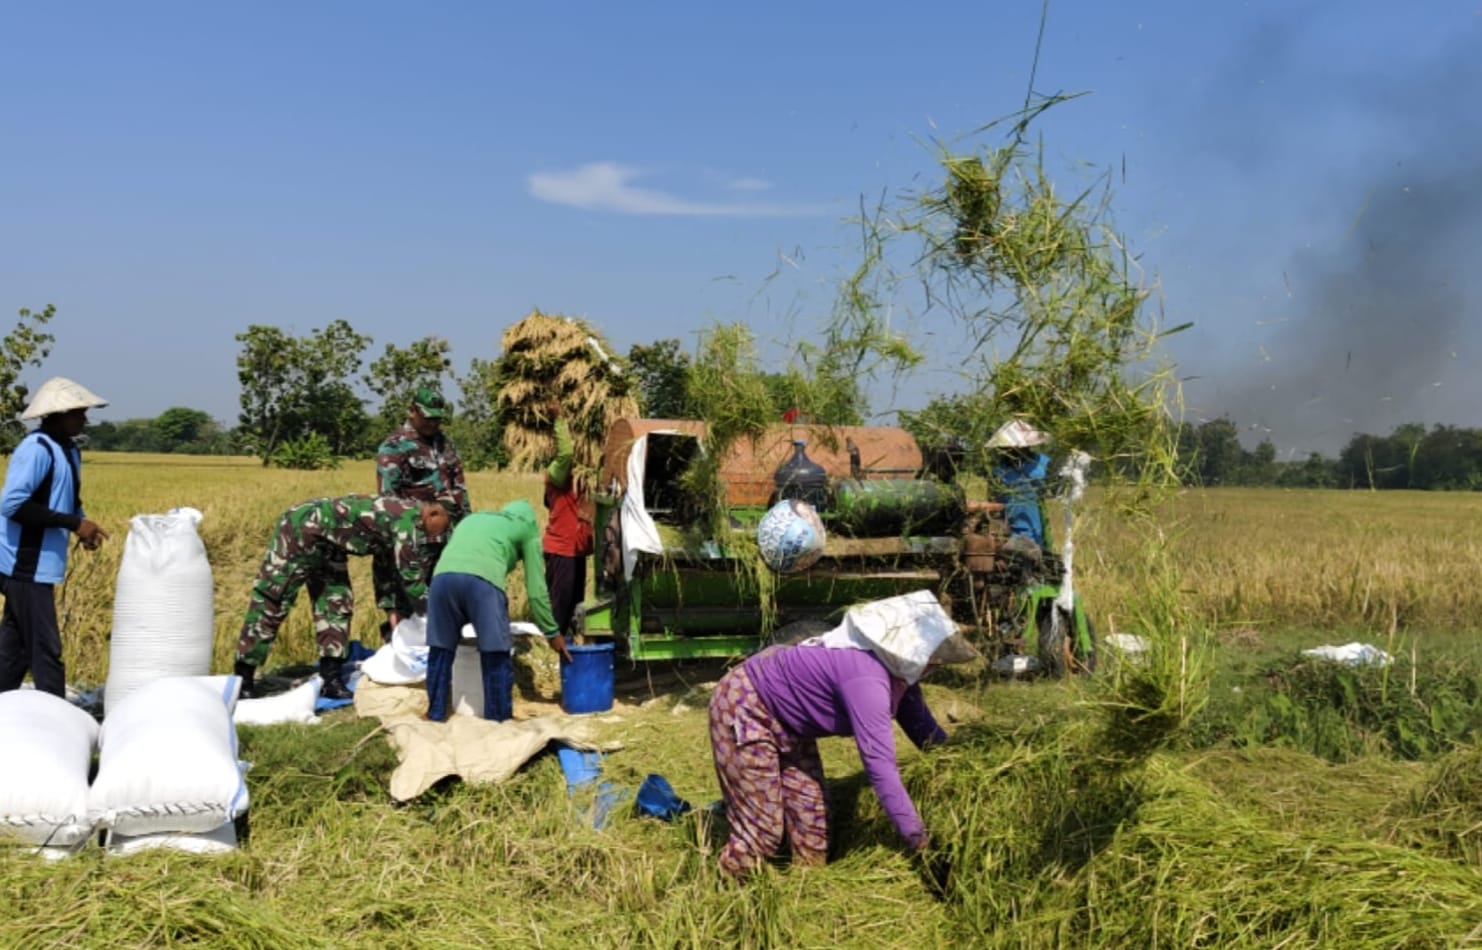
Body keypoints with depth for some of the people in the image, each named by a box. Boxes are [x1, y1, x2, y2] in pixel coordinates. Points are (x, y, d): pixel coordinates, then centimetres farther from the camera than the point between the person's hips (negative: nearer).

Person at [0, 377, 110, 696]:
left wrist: (82, 525, 2)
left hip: (37, 566, 9)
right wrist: (73, 523, -22)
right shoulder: (37, 449, -16)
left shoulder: (69, 451, 12)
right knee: (45, 651, -6)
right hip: (26, 567, -9)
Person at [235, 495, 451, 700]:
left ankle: (331, 680, 9)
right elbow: (411, 579, -18)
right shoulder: (408, 520, -21)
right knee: (271, 601, -5)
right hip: (303, 526, -10)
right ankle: (242, 679, 1)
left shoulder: (404, 519, 7)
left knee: (337, 604, 8)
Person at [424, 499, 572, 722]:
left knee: (440, 652, 18)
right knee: (497, 658, 7)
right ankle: (499, 721, 13)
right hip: (482, 581, -4)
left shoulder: (472, 518, 40)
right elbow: (536, 588, 24)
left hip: (442, 577, 5)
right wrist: (551, 632, 32)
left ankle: (436, 715, 27)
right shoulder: (527, 528, 28)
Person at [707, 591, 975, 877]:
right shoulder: (866, 678, -36)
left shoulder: (897, 668, -6)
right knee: (762, 828, -7)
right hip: (743, 707, -10)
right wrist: (918, 838, -34)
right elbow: (879, 765, -38)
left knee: (811, 816, 9)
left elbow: (921, 724, 12)